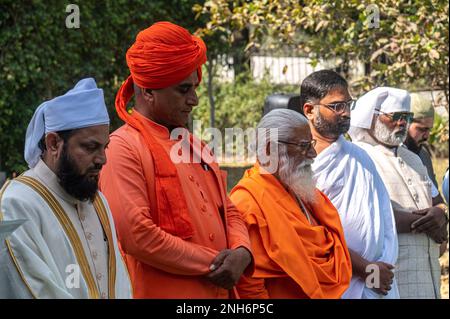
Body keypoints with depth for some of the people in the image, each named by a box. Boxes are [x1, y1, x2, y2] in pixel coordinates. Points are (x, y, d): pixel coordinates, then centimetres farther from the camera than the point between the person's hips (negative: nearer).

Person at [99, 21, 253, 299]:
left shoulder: (194, 146, 15)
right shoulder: (124, 148, -11)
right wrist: (211, 263, -14)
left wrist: (241, 252, -5)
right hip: (163, 292, -7)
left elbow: (229, 212, 17)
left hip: (220, 291, 7)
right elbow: (135, 234, -20)